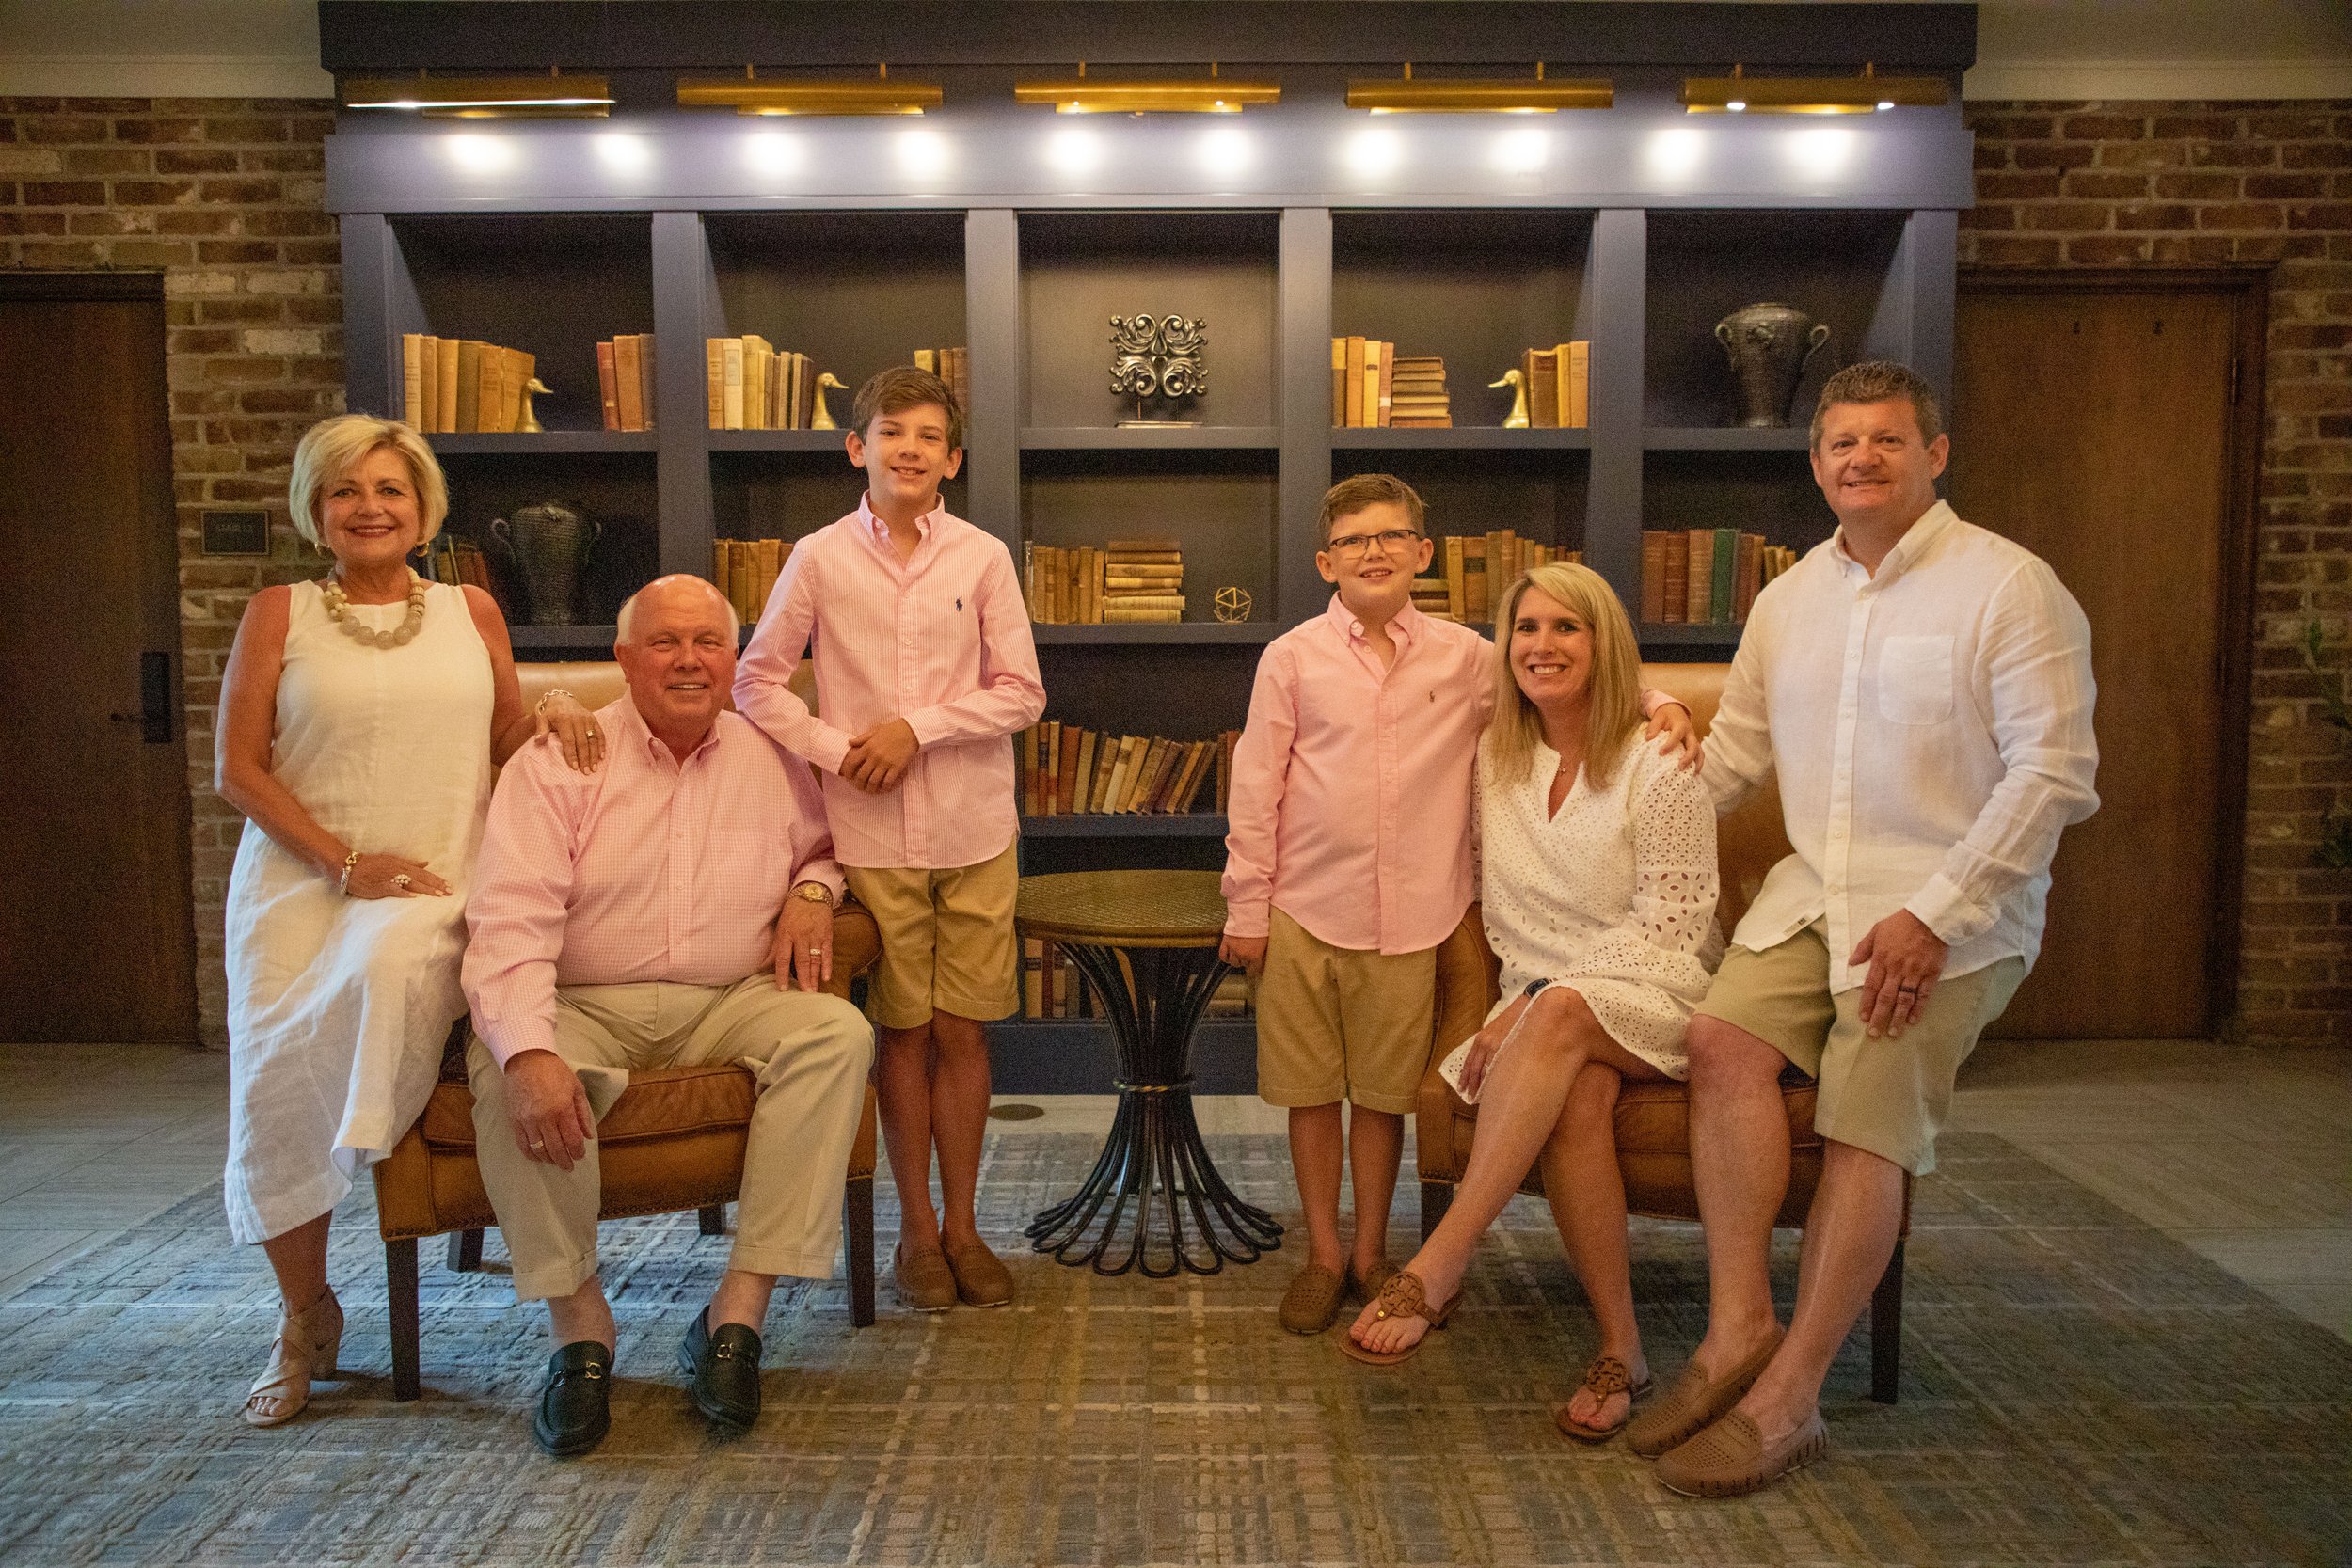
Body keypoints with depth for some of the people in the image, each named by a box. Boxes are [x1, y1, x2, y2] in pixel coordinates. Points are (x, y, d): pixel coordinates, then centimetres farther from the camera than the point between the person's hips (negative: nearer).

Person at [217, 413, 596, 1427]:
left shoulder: (470, 612, 12)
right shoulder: (279, 614, 6)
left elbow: (501, 743, 19)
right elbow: (237, 771, 0)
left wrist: (554, 713, -5)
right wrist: (347, 863, -11)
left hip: (435, 885, 0)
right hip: (297, 881, 1)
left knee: (389, 966, -37)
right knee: (272, 1087, -6)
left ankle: (368, 1144, -10)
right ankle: (304, 1318, 15)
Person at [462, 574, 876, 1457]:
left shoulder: (772, 762, 8)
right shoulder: (558, 762, -3)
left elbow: (825, 847, 26)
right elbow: (510, 917, -14)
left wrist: (813, 888, 0)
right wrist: (529, 1050, -30)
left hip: (730, 1005, 2)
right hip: (586, 1008, -2)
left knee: (838, 1033, -26)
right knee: (504, 1068, -33)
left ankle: (738, 1312, -25)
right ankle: (578, 1322, -17)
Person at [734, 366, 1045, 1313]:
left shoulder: (982, 558, 1)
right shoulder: (820, 558, 2)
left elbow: (1021, 692, 0)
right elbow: (757, 680, 5)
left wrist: (917, 725, -11)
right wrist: (836, 749, -7)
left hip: (974, 830, 1)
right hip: (871, 834, 0)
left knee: (962, 1029, 6)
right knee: (902, 1030, 8)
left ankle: (961, 1225, 21)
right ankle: (917, 1230, 22)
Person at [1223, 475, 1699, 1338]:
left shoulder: (1463, 657, 4)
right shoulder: (1292, 658, 0)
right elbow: (1255, 789, 0)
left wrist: (1659, 703, -3)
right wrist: (1246, 910, -1)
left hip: (1410, 917, 1)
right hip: (1304, 911, -1)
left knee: (1384, 1093, 11)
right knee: (1310, 1089, 8)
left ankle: (1371, 1252, 29)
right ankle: (1323, 1256, 25)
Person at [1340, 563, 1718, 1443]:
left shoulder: (1658, 766, -6)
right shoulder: (1495, 761, 10)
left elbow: (1669, 928, -11)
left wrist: (1528, 1008, -18)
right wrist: (1513, 1009, -1)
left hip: (1651, 1002, -3)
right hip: (1540, 1005, 3)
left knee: (1560, 1013, -37)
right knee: (1578, 1093, -33)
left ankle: (1437, 1268, -39)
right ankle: (1620, 1350, -24)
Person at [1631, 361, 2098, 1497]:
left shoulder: (2007, 586, -5)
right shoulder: (1789, 599, 14)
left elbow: (2052, 772, -11)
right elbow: (1733, 750, 20)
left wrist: (1934, 915, -18)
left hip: (1953, 912, -5)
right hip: (1815, 888, 5)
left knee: (1866, 1125, -13)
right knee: (1724, 1035, -20)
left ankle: (1788, 1399, -5)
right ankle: (1739, 1326, -14)